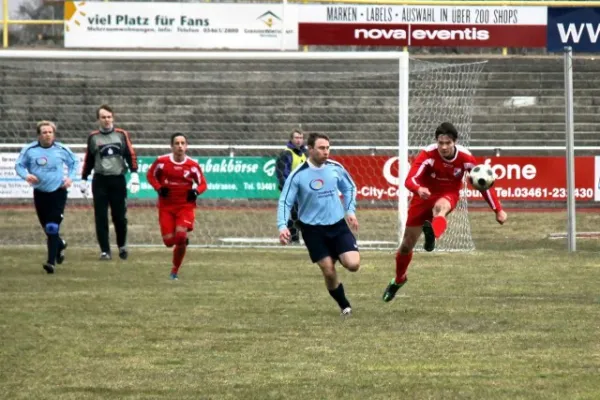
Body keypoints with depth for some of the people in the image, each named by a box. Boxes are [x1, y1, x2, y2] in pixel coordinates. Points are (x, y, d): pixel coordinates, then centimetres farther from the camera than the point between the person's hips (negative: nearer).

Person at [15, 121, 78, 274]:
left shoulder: (62, 149, -3)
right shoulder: (29, 150, -5)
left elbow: (74, 162, 16)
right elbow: (19, 165, 5)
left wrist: (70, 177, 3)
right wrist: (26, 175, -15)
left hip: (58, 192, -2)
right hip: (40, 193, 2)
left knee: (52, 227, -14)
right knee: (46, 227, 13)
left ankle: (51, 261, -15)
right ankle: (60, 244, 46)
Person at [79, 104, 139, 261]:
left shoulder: (122, 135, 5)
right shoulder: (93, 137, 8)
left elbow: (131, 155, 2)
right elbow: (88, 160, 13)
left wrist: (134, 175, -9)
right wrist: (84, 180, 12)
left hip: (118, 180, -1)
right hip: (100, 181, 1)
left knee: (119, 216, 2)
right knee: (101, 217, -3)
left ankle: (122, 246, 24)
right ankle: (105, 251, 3)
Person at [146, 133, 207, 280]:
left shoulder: (193, 165, -5)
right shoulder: (161, 162, -6)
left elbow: (203, 184, 6)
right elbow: (150, 175, 9)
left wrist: (196, 191, -16)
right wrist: (158, 188, -9)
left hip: (185, 206, -1)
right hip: (166, 206, 1)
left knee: (180, 236, -20)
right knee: (169, 241, -5)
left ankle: (175, 270, -1)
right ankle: (183, 240, 35)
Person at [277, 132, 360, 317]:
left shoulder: (335, 168, -3)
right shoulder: (298, 175, -13)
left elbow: (350, 188, 15)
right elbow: (285, 202, -8)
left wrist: (350, 211, 3)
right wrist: (282, 226, -21)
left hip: (338, 225, 2)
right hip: (313, 229, -2)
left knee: (353, 264, -14)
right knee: (329, 272, -3)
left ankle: (340, 257, 23)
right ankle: (345, 306, 20)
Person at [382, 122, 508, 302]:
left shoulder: (465, 158, -18)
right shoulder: (428, 154, -25)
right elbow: (410, 180, -35)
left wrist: (498, 210, -5)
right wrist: (419, 189, -59)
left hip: (448, 196, -1)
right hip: (424, 195, 1)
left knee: (440, 207, -41)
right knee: (407, 245, 8)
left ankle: (432, 236, -74)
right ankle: (398, 280, 36)